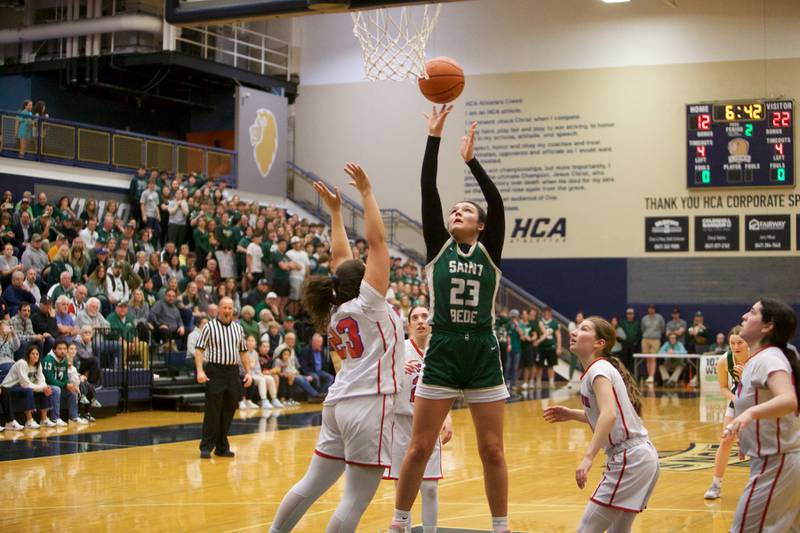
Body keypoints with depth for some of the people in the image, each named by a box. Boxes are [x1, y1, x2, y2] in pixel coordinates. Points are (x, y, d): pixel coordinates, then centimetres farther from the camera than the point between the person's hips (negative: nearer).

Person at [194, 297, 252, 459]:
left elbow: (243, 352, 18)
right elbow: (199, 349, -6)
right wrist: (200, 371, -18)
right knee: (212, 412, -6)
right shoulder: (210, 327, -2)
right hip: (215, 371, -5)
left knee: (228, 412, 7)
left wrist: (248, 372, 9)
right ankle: (206, 447, -1)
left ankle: (222, 447, 15)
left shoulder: (238, 328, 12)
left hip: (233, 372, 5)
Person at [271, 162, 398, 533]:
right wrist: (366, 192, -3)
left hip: (339, 403, 9)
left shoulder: (336, 312, 14)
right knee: (357, 499, -5)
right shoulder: (367, 304, -4)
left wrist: (335, 211, 29)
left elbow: (343, 259, 24)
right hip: (368, 404, -9)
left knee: (312, 484, 14)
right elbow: (376, 241, -7)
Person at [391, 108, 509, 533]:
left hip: (483, 356, 0)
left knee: (492, 450, 4)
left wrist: (471, 160, -11)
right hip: (442, 355, 0)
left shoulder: (490, 251, 6)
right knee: (420, 448, 3)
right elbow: (428, 192, -2)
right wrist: (434, 138, -5)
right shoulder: (438, 247, 7)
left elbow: (497, 202, -9)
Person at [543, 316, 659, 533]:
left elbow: (609, 414, -28)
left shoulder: (598, 369, -12)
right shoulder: (601, 368, 15)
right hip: (642, 457, 10)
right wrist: (571, 414, 15)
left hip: (629, 460, -10)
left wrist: (588, 457, -36)